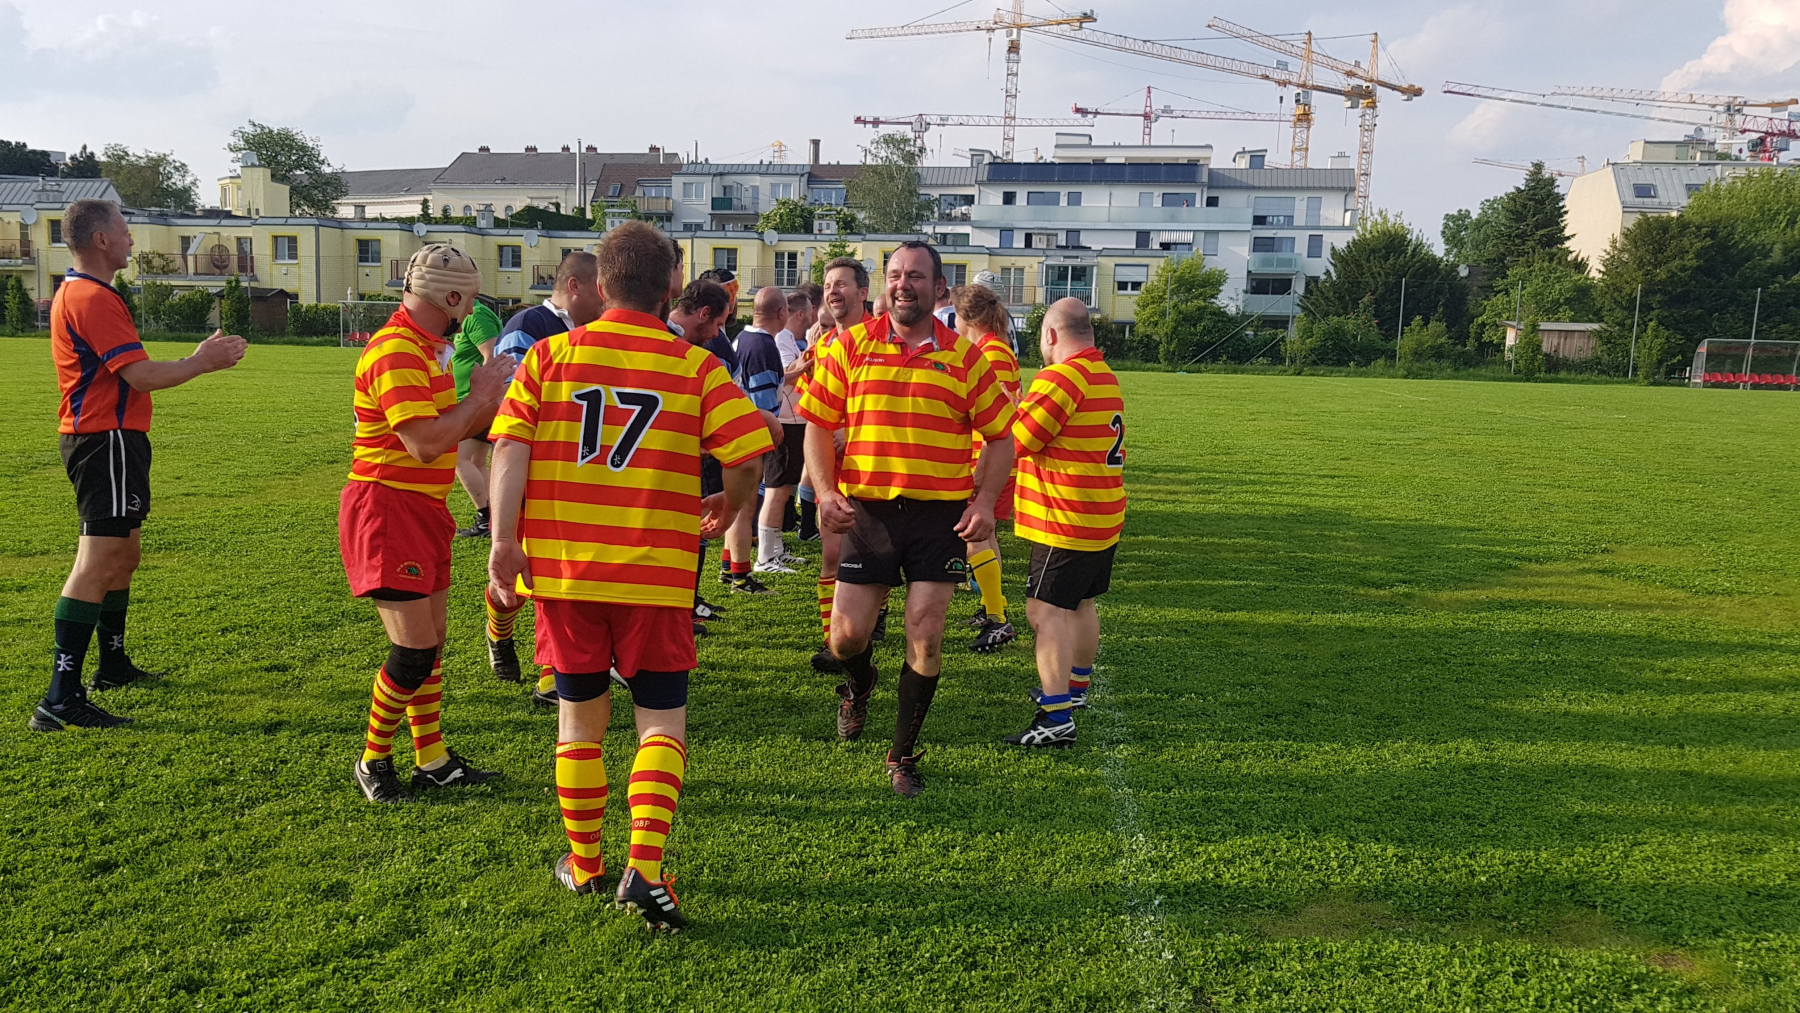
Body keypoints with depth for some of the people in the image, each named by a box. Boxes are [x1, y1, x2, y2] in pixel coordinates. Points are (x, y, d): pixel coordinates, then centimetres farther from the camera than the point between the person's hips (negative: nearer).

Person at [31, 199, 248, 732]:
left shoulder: (74, 293, 19)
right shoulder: (93, 298, -16)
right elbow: (141, 376, -21)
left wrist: (197, 356, 15)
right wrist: (203, 363, -8)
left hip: (105, 439, 11)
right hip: (107, 441, -11)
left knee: (124, 553, 21)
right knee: (97, 564, -13)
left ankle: (113, 665, 34)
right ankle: (61, 698, -14)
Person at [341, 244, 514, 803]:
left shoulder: (428, 347, 15)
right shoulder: (395, 352, -18)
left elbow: (450, 429, 20)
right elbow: (426, 444, -25)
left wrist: (490, 399, 8)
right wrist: (478, 396, -14)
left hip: (424, 507, 10)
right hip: (387, 509, -10)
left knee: (431, 643, 13)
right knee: (413, 650, -8)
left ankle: (432, 762, 23)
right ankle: (373, 762, 11)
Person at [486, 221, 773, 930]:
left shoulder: (551, 354, 3)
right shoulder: (696, 366, -2)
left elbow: (510, 447, -7)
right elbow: (748, 457, -8)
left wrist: (505, 539, -8)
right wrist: (724, 510, 10)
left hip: (561, 568, 2)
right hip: (656, 577, -2)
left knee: (580, 717, 16)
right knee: (661, 722, 7)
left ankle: (584, 864, 28)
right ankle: (643, 870, -5)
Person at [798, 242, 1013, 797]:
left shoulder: (965, 357, 3)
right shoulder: (851, 346, 3)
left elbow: (1000, 437, 8)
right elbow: (818, 424, 5)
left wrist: (984, 501, -6)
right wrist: (826, 492, -9)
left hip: (941, 512, 0)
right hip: (868, 508, 1)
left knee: (925, 639, 0)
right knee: (847, 635, 0)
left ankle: (903, 756, 19)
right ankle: (857, 686, 38)